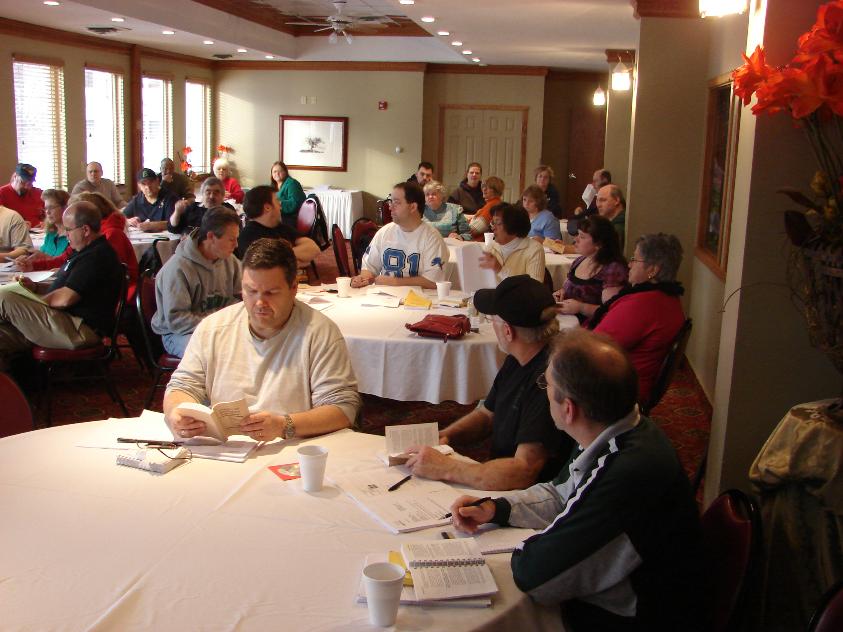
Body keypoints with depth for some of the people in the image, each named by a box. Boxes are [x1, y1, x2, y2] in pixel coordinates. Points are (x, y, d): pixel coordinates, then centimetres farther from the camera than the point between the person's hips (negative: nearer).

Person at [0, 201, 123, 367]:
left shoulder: (96, 257, -16)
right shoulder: (88, 252, 20)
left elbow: (65, 298, -21)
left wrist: (32, 302, -3)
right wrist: (35, 288, 11)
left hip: (81, 331, -11)